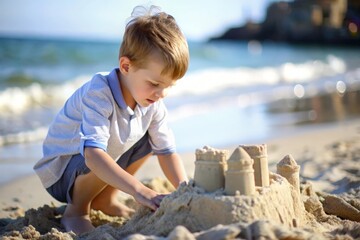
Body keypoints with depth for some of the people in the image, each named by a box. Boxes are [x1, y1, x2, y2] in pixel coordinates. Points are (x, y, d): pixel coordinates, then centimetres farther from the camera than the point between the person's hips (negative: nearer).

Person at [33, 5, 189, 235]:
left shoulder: (153, 102, -12)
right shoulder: (99, 94, -34)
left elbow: (167, 151, -7)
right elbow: (93, 155, -46)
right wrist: (139, 190, -54)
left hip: (102, 173, 7)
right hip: (60, 173, -7)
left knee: (151, 138, 0)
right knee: (102, 159, -36)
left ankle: (105, 199, 9)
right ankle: (76, 209, -5)